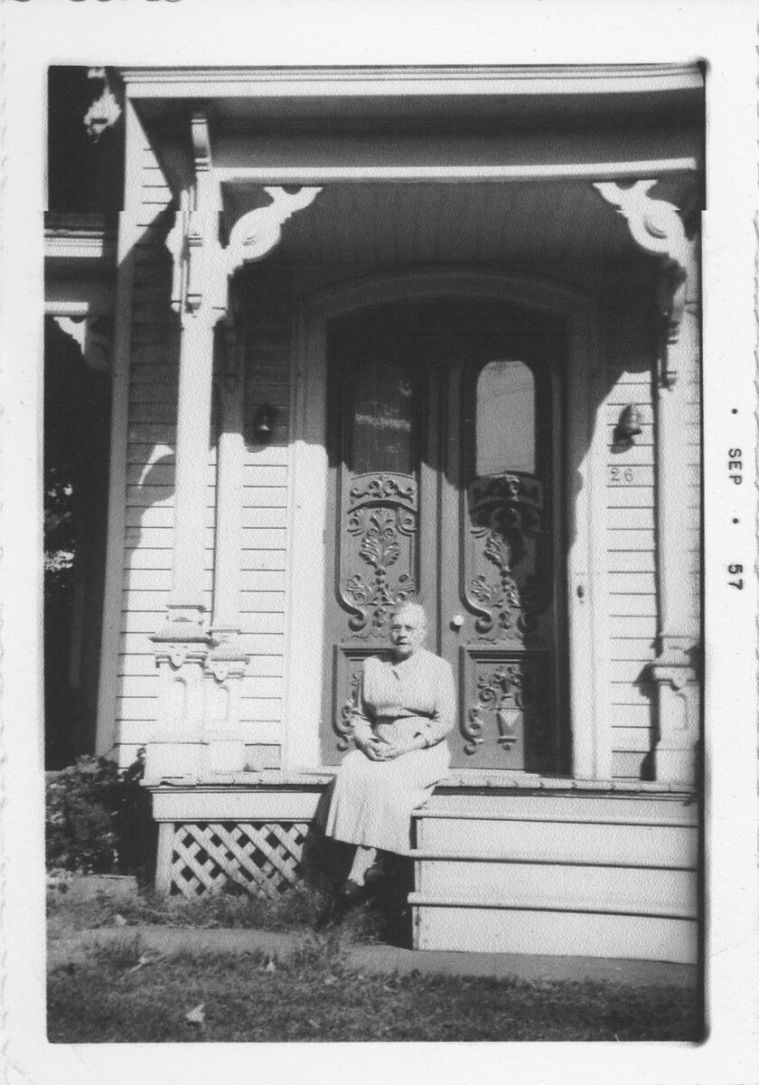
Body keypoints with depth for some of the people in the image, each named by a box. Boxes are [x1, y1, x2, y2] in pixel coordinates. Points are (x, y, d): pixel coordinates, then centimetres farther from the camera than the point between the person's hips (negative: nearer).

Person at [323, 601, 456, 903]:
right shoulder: (372, 666, 16)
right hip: (378, 750, 4)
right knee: (351, 773, -29)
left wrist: (408, 746, -15)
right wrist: (366, 741, -6)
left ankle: (358, 872, -32)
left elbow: (444, 721, -3)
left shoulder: (438, 667, 4)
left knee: (385, 780, -33)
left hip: (423, 752, -3)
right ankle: (371, 862, -30)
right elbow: (360, 715, 16)